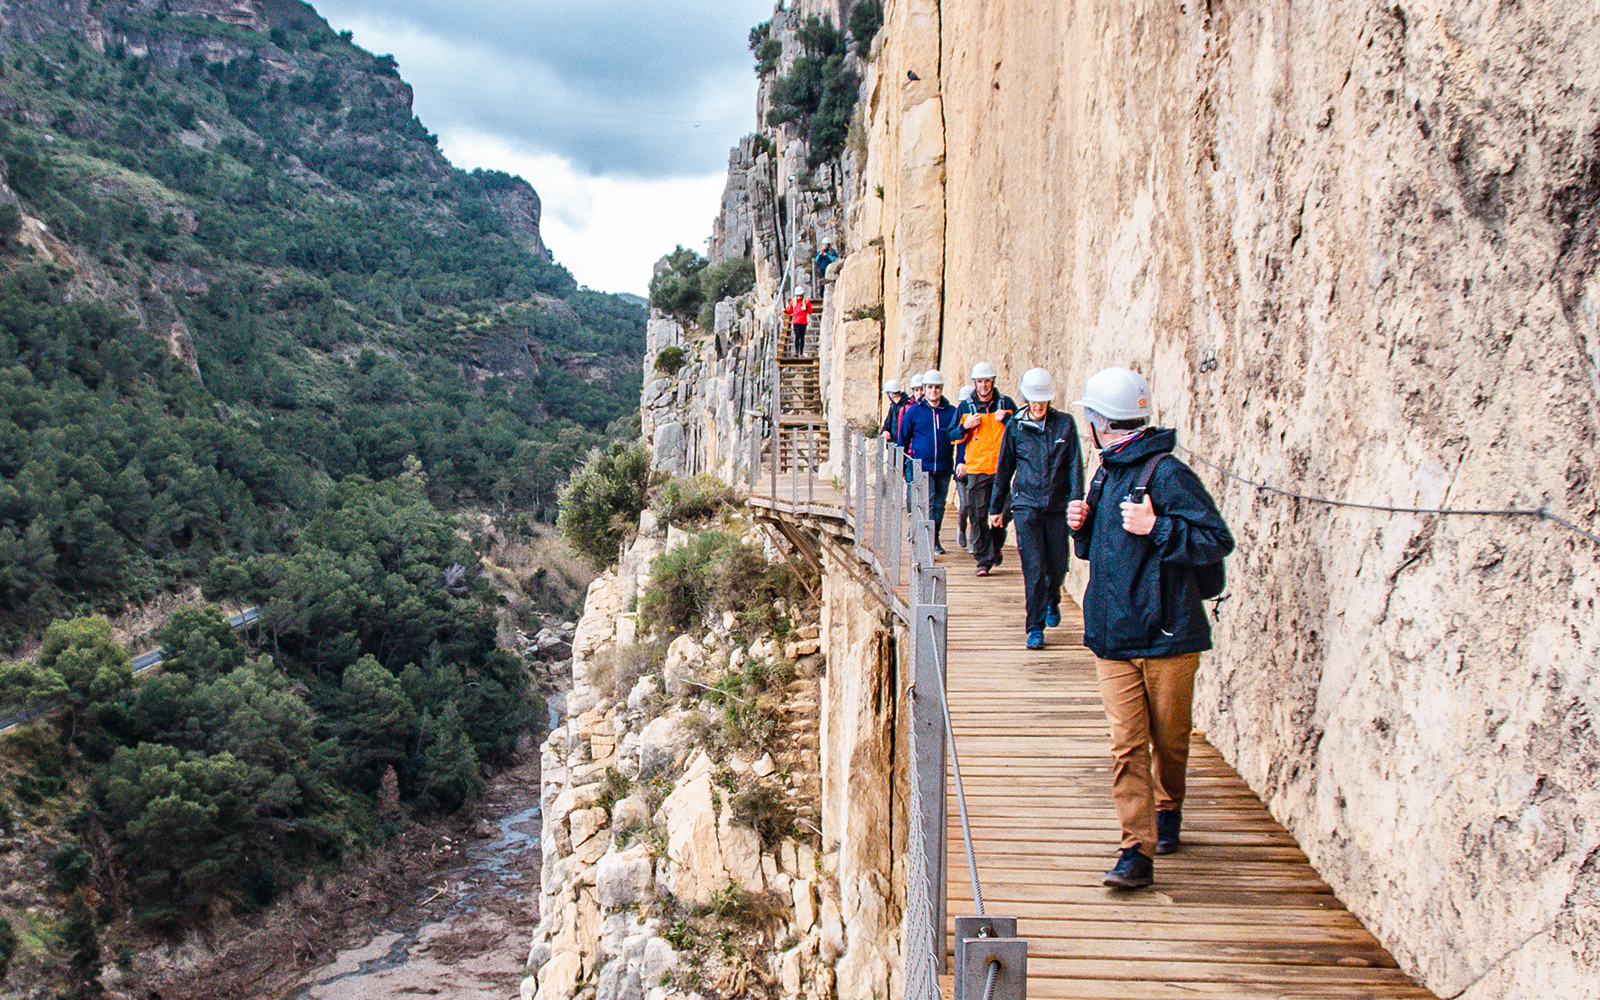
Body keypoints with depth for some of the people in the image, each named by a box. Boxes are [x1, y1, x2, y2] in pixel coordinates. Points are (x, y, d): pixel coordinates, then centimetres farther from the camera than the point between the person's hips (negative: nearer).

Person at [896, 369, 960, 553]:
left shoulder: (951, 412, 7)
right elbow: (903, 438, 11)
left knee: (939, 505, 9)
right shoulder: (914, 411, 3)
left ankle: (934, 540, 21)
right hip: (922, 467, -2)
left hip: (944, 468, 2)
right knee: (927, 502, -12)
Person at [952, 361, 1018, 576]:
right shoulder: (966, 407, 9)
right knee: (979, 516, -2)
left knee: (1002, 513, 3)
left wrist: (1006, 418, -8)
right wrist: (965, 427, -7)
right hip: (976, 470, 0)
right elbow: (952, 436, 12)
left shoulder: (1006, 403, 7)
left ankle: (996, 548, 29)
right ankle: (983, 560, 3)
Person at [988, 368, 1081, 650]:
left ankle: (1052, 601, 39)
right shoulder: (1015, 426, 4)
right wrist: (996, 507, 15)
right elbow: (1004, 469, 12)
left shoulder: (1065, 423, 3)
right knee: (1033, 568, -7)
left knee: (1058, 566, 6)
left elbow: (1075, 466, 2)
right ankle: (1035, 627, 0)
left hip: (1057, 507, 1)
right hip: (1026, 505, -1)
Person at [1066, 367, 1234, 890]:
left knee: (1169, 739, 12)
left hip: (1166, 635, -6)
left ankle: (1167, 811, 38)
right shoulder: (1107, 474, 14)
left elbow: (1218, 540, -17)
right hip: (1112, 635, 6)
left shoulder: (1167, 474, -13)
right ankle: (1137, 850, -3)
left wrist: (1156, 528, -23)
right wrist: (1082, 526, 6)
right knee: (1127, 743, -3)